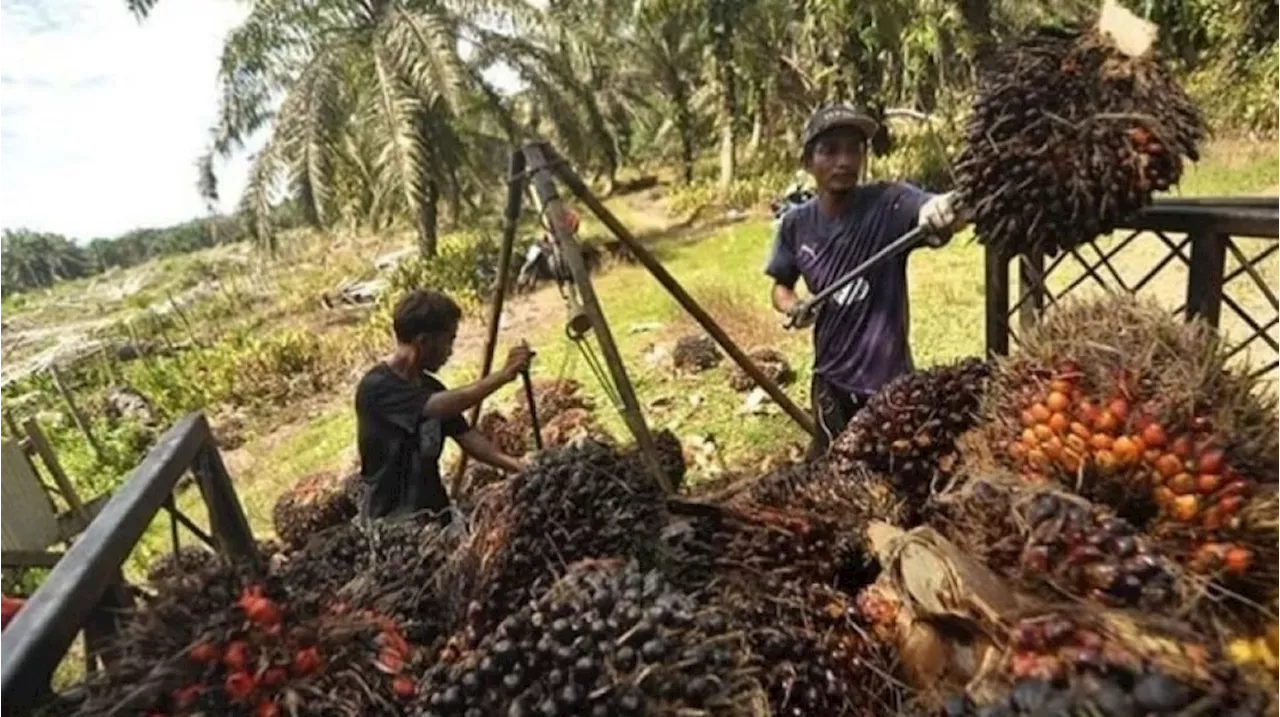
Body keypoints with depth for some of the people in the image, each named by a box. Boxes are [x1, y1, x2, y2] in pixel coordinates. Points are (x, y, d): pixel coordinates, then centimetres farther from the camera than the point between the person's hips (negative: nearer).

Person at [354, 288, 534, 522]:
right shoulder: (376, 387, -18)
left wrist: (520, 467, -8)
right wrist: (503, 375, -27)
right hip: (389, 521, -7)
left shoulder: (431, 387, 7)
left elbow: (467, 437, 4)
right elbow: (441, 407, -32)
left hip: (434, 515, 7)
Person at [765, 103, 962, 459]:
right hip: (831, 379, 3)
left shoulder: (889, 203, -16)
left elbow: (938, 215, -36)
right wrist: (793, 307, -13)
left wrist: (940, 209, -58)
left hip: (888, 379, -3)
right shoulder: (797, 223, -5)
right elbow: (780, 286, 8)